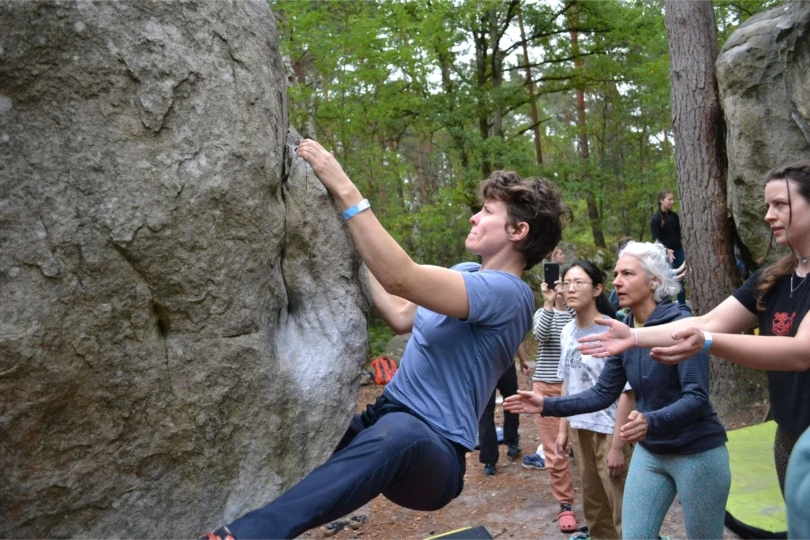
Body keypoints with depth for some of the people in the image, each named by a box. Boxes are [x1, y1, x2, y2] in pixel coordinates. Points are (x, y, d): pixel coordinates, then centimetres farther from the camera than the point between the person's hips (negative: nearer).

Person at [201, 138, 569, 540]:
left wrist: (345, 191, -23)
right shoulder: (466, 274, 15)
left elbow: (400, 278, -27)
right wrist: (350, 250, 14)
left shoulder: (508, 293, -16)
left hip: (431, 450, -10)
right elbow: (401, 318, 15)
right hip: (384, 422, 10)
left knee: (400, 432, -43)